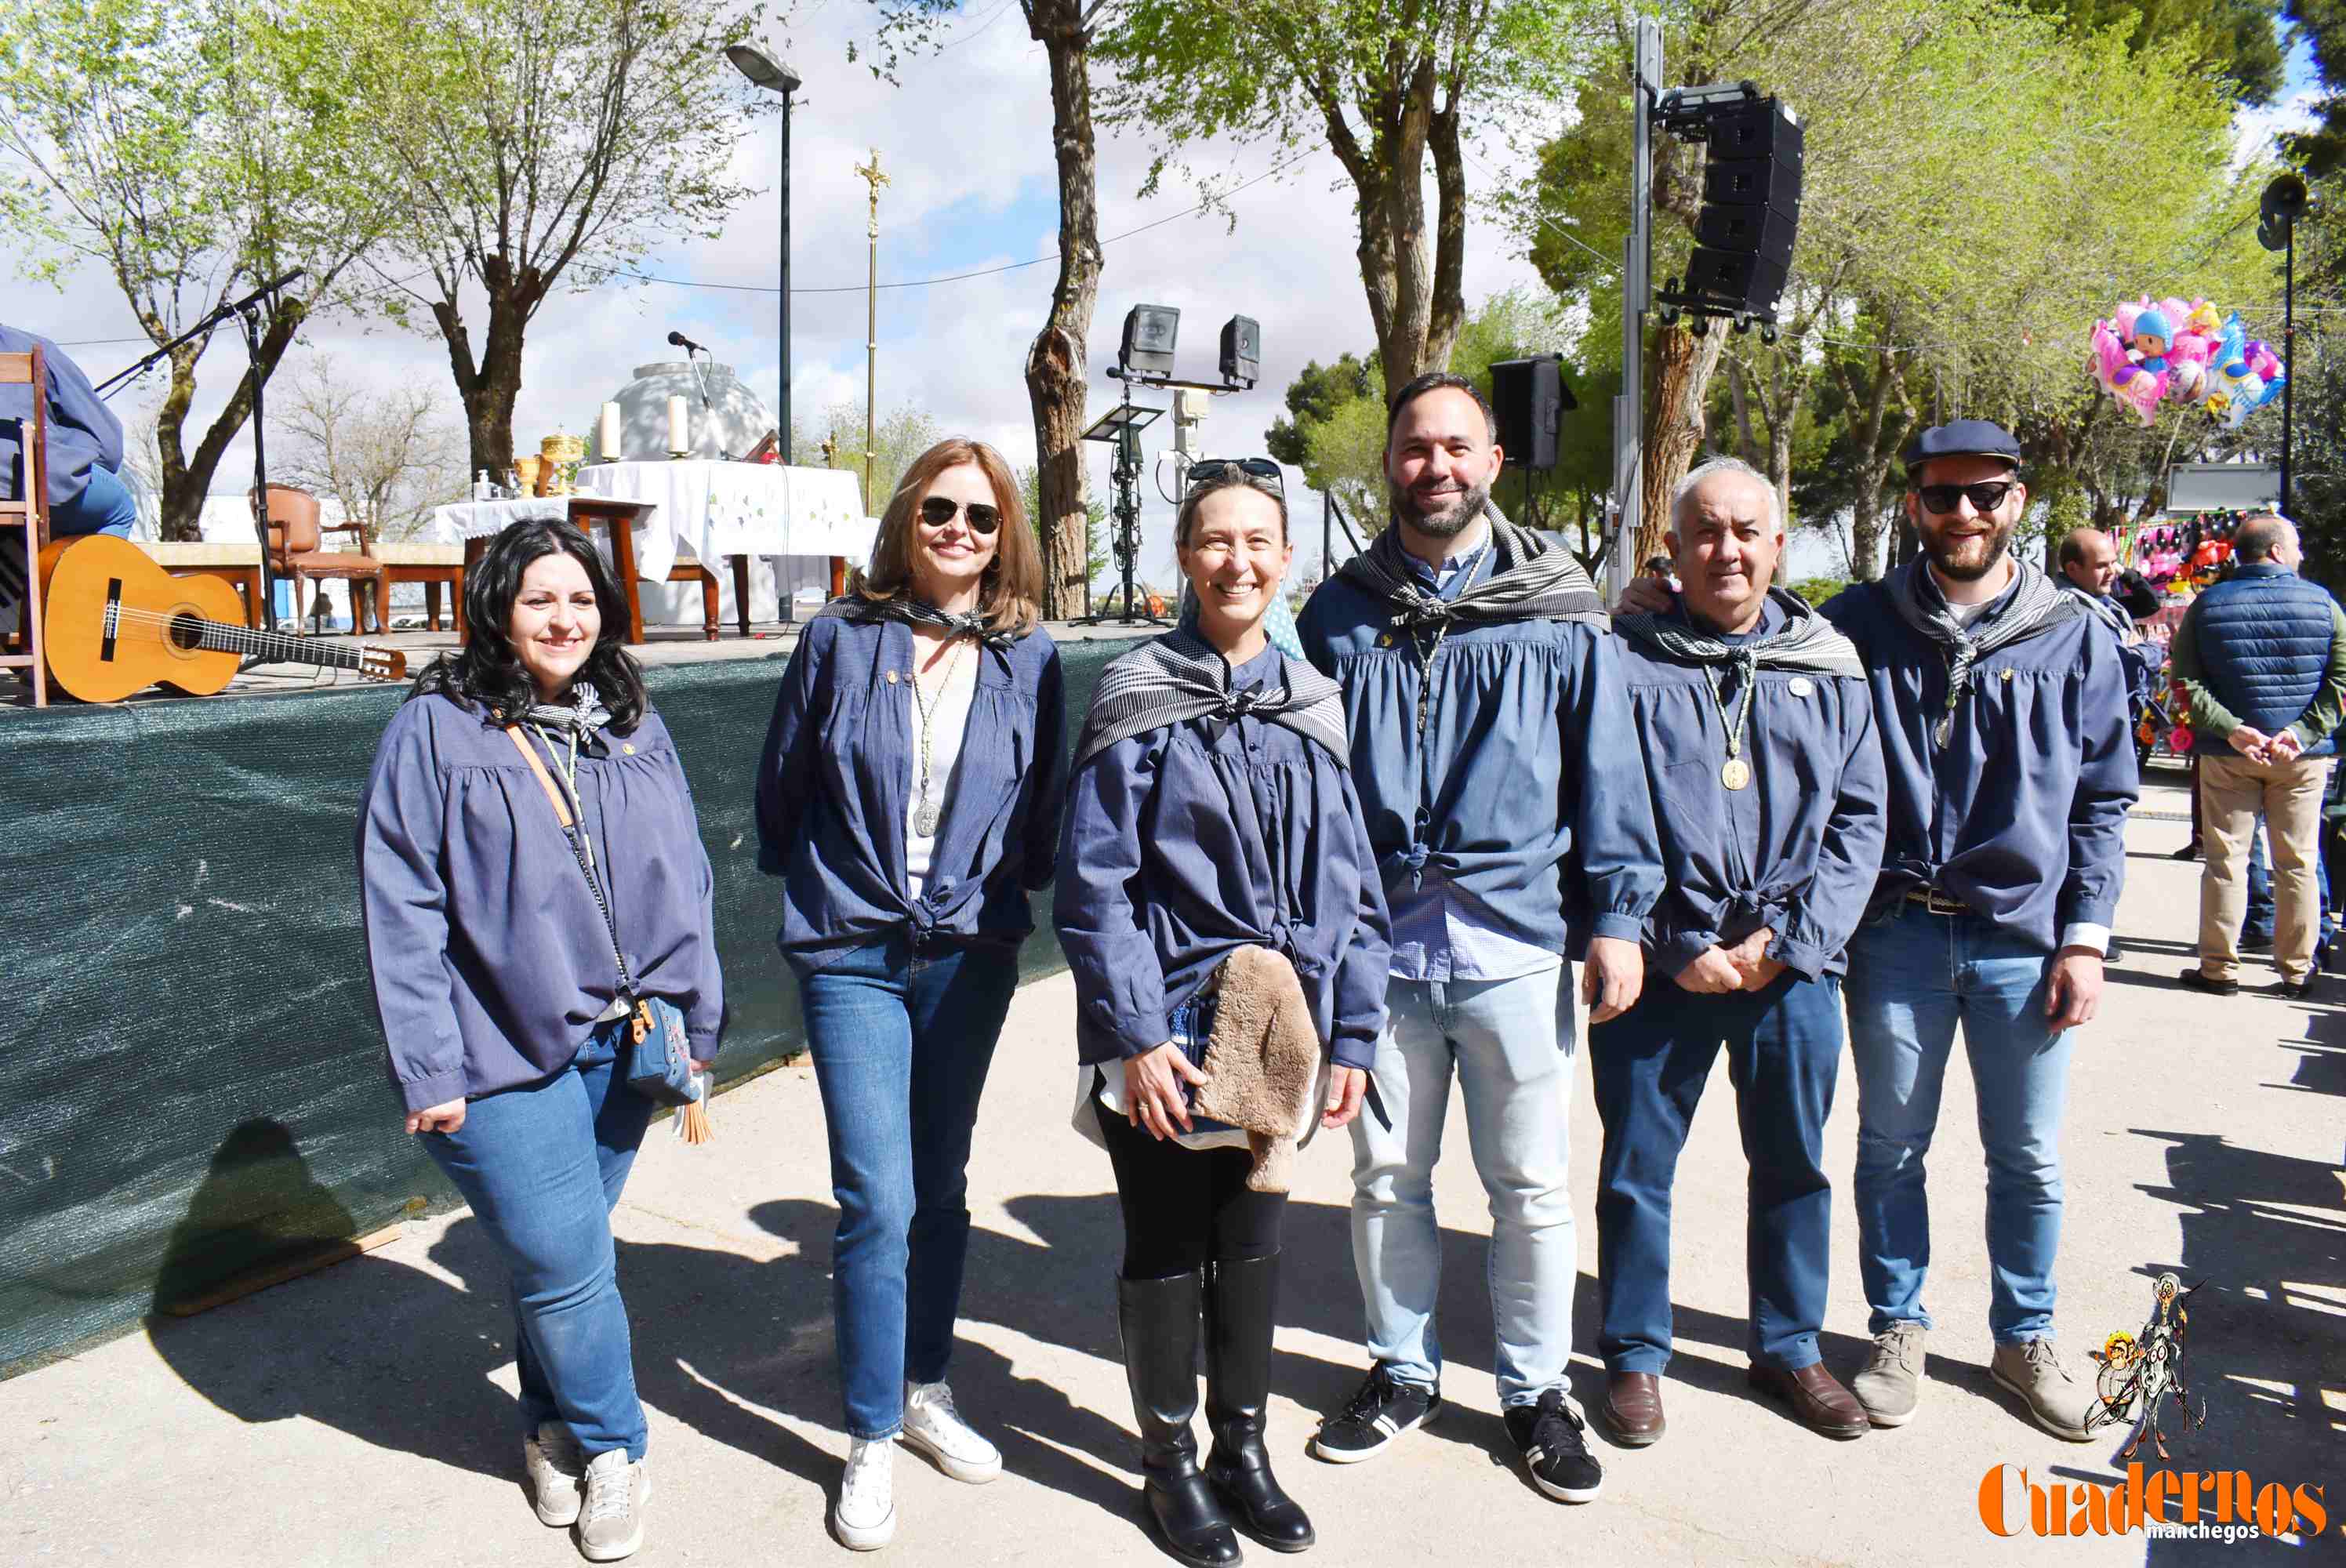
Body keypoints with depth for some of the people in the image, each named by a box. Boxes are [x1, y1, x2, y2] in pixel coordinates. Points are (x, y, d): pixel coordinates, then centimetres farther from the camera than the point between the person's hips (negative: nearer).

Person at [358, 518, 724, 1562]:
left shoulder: (635, 727, 8)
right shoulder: (436, 730, -6)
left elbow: (683, 882, 11)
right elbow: (402, 910, -7)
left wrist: (696, 1023, 10)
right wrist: (429, 1069, -10)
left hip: (621, 1044, 4)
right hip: (504, 1054, -4)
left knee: (559, 1253, 15)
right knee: (565, 1263, -2)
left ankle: (553, 1426, 39)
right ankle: (612, 1447, 24)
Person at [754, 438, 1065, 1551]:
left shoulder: (1028, 657, -1)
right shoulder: (842, 638, -5)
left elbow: (1042, 808, 10)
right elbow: (782, 784, 7)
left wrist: (1005, 885, 8)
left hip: (970, 952, 2)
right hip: (853, 953, -2)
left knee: (941, 1188, 15)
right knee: (878, 1199, -6)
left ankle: (925, 1392, 34)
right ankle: (870, 1444, 12)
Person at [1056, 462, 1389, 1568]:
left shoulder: (1311, 707, 4)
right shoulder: (1139, 703, -8)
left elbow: (1353, 888, 6)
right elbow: (1093, 886, -11)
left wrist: (1352, 1033, 2)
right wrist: (1136, 1035, -17)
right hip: (1168, 1037, -4)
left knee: (1252, 1238, 17)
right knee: (1165, 1249, 11)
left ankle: (1242, 1445, 36)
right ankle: (1170, 1461, 30)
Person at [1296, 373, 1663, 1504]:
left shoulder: (1558, 612, 3)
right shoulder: (1340, 614, 7)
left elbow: (1607, 769, 4)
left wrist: (1616, 917, -2)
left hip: (1516, 942, -1)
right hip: (1379, 943, 2)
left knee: (1531, 1187, 8)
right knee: (1385, 1178, 13)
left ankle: (1537, 1390, 28)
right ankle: (1401, 1371, 33)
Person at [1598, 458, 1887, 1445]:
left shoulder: (1828, 667, 7)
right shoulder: (1626, 660, -3)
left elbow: (1859, 820, 5)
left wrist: (1791, 940, -7)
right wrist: (1676, 946, -11)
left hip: (1793, 965, 3)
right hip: (1662, 960, -3)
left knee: (1794, 1162, 15)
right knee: (1636, 1165, 6)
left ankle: (1789, 1346, 35)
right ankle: (1634, 1353, 25)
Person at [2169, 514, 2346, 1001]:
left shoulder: (2206, 605, -1)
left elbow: (2187, 681, -8)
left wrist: (2231, 728, -12)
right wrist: (2303, 731, -12)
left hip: (2228, 754, 0)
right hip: (2302, 757, 0)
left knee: (2225, 859, 5)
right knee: (2297, 863, 8)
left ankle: (2219, 968, 7)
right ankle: (2297, 970, 15)